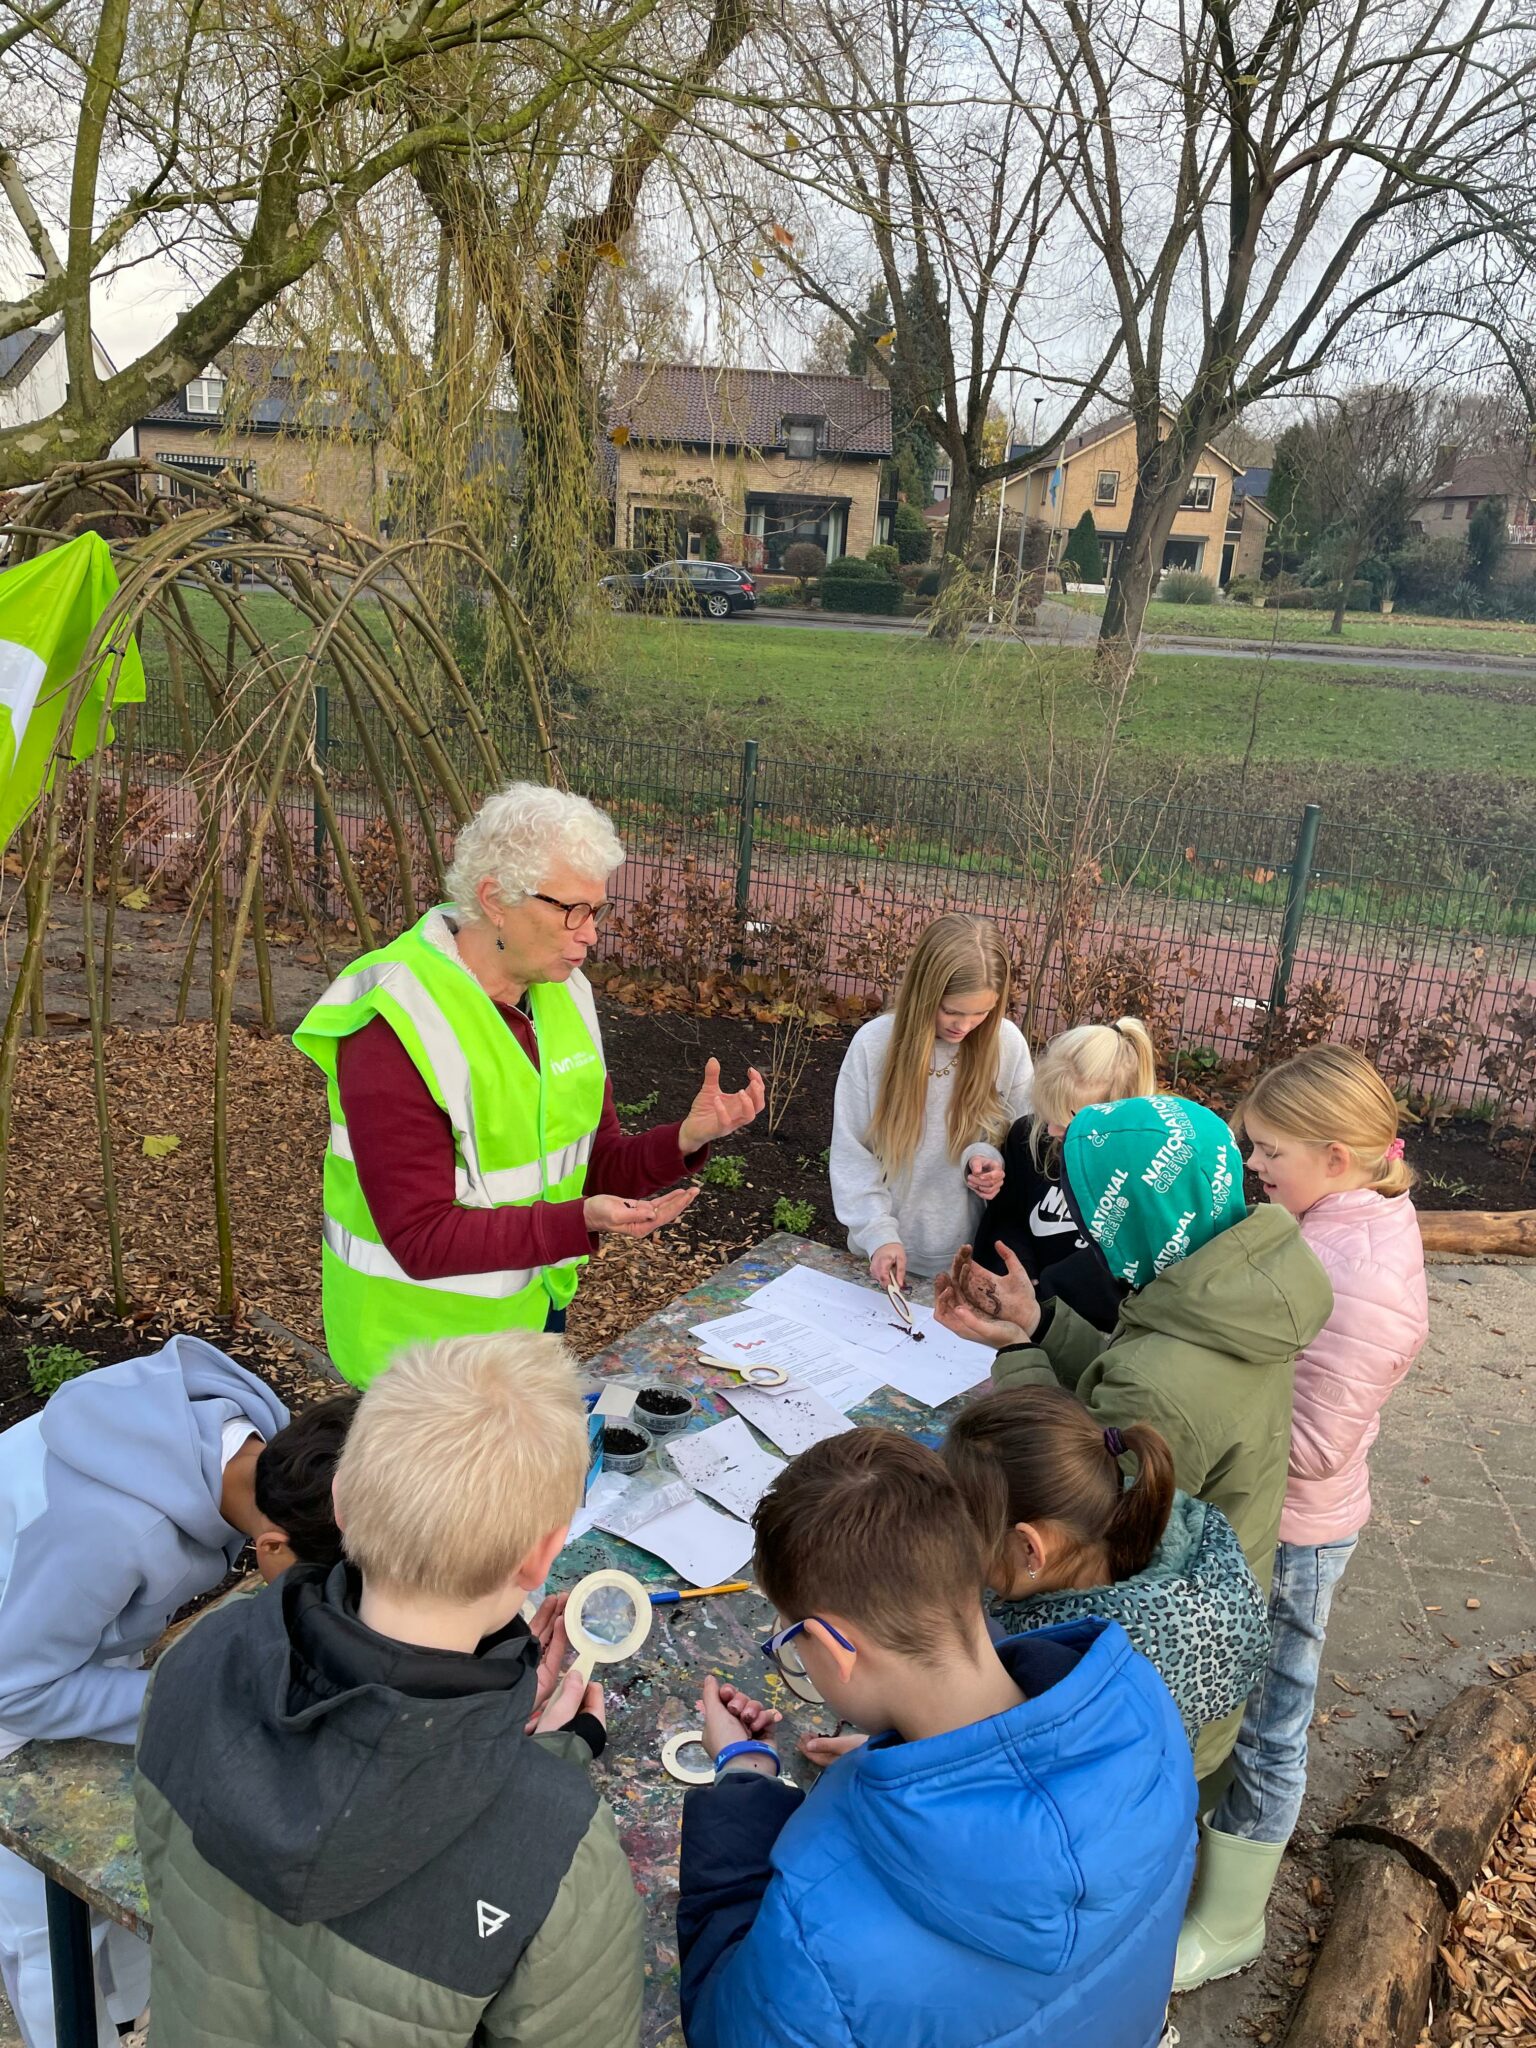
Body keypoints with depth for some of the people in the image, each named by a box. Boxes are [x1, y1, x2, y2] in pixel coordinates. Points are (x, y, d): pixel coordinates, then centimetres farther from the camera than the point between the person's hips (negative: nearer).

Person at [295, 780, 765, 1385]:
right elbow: (421, 1238, -26)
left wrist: (687, 1139, -17)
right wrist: (579, 1223, -36)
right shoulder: (394, 1031, -25)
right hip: (426, 1337, -7)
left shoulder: (560, 992, -2)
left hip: (535, 1309, 7)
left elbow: (594, 1167, 2)